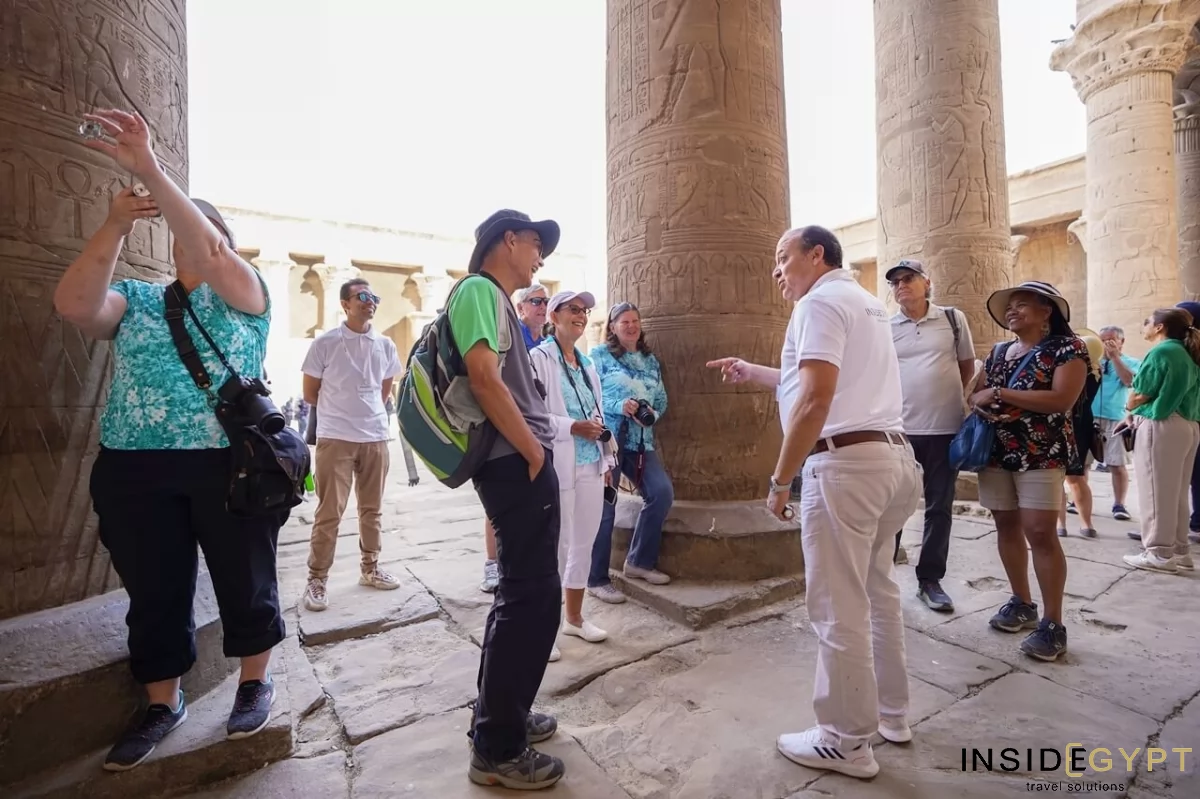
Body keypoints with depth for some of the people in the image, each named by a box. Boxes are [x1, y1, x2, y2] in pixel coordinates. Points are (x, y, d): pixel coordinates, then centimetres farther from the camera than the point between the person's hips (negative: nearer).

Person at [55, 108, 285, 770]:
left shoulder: (244, 294, 4)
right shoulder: (136, 300, 14)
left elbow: (210, 252, -16)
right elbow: (73, 305, -5)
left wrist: (150, 172, -21)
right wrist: (115, 226, -10)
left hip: (230, 464, -3)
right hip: (135, 472, 4)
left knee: (243, 578, 7)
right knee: (153, 591, 13)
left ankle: (256, 681, 28)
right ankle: (162, 703, 32)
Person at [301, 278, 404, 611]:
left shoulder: (385, 345, 6)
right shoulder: (324, 343, -5)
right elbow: (310, 394, 3)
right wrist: (339, 411, 11)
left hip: (376, 438, 4)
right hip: (335, 439, -4)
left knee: (372, 509, 13)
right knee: (329, 513, 1)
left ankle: (370, 568, 27)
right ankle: (317, 579, 14)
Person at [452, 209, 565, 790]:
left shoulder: (496, 298, 21)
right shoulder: (479, 289, -9)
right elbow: (483, 376, -21)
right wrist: (533, 451, -16)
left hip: (519, 463, 10)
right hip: (516, 464, -10)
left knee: (523, 593, 18)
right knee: (534, 597, -3)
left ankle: (502, 715, 33)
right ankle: (497, 748, 13)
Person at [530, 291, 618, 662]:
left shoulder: (587, 364, 16)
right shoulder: (539, 358, -7)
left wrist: (607, 458, 14)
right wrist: (573, 428, -20)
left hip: (590, 466, 7)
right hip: (556, 466, -7)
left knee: (583, 544, 15)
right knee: (553, 546, 1)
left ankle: (574, 617, 32)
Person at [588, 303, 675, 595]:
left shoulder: (650, 360, 17)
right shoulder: (599, 355, 0)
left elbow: (662, 400, 16)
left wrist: (652, 414, -6)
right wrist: (619, 406, -19)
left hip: (640, 441, 6)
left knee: (662, 492, -6)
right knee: (603, 506, -4)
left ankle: (640, 561, 14)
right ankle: (596, 579, 9)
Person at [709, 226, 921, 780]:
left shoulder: (820, 301, -7)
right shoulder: (864, 302, 23)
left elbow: (815, 400, -19)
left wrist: (780, 479, -14)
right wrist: (751, 372, 31)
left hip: (845, 463, -10)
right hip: (891, 457, 10)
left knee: (839, 611, 0)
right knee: (878, 592, 21)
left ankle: (847, 743, 15)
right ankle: (890, 712, 35)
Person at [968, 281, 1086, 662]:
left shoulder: (1067, 347, -4)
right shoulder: (998, 352, 14)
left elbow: (1062, 399, -16)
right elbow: (976, 395, 14)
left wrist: (1000, 394, -15)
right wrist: (983, 405, -10)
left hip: (1041, 454, -6)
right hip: (995, 452, 6)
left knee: (1041, 533, -8)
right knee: (1007, 526, 9)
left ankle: (1053, 623, 3)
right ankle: (1022, 603, 24)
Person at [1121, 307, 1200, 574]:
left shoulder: (1161, 351, -11)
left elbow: (1139, 395, -9)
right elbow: (1173, 392, 16)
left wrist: (1129, 407, 11)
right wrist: (1138, 413, 10)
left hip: (1161, 426, -9)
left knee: (1155, 492, -2)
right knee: (1176, 493, 14)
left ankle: (1160, 554, 2)